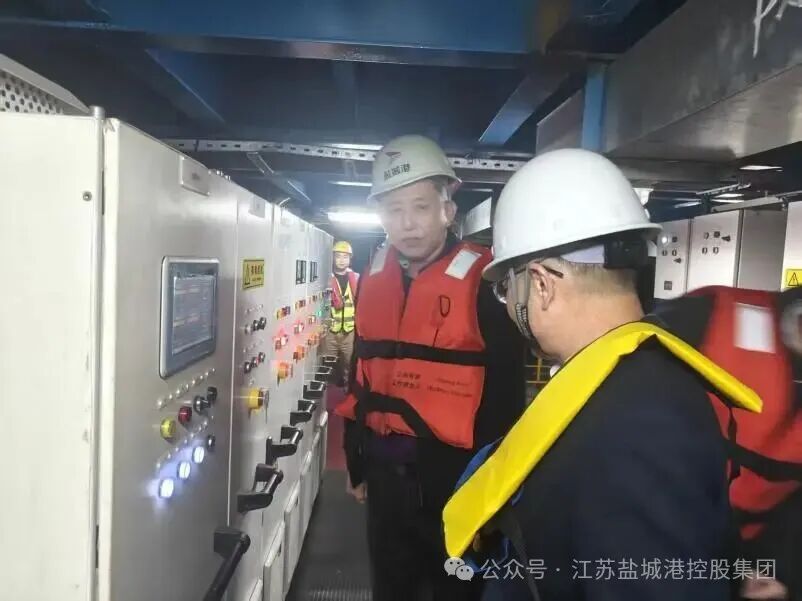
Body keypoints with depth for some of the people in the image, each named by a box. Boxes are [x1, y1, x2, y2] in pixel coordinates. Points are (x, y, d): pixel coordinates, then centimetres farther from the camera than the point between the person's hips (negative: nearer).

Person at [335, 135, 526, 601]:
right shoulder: (374, 279, 3)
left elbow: (504, 391, -12)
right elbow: (362, 374, 10)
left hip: (457, 471, -5)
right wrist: (358, 461, 13)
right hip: (386, 470, 6)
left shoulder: (481, 281, -14)